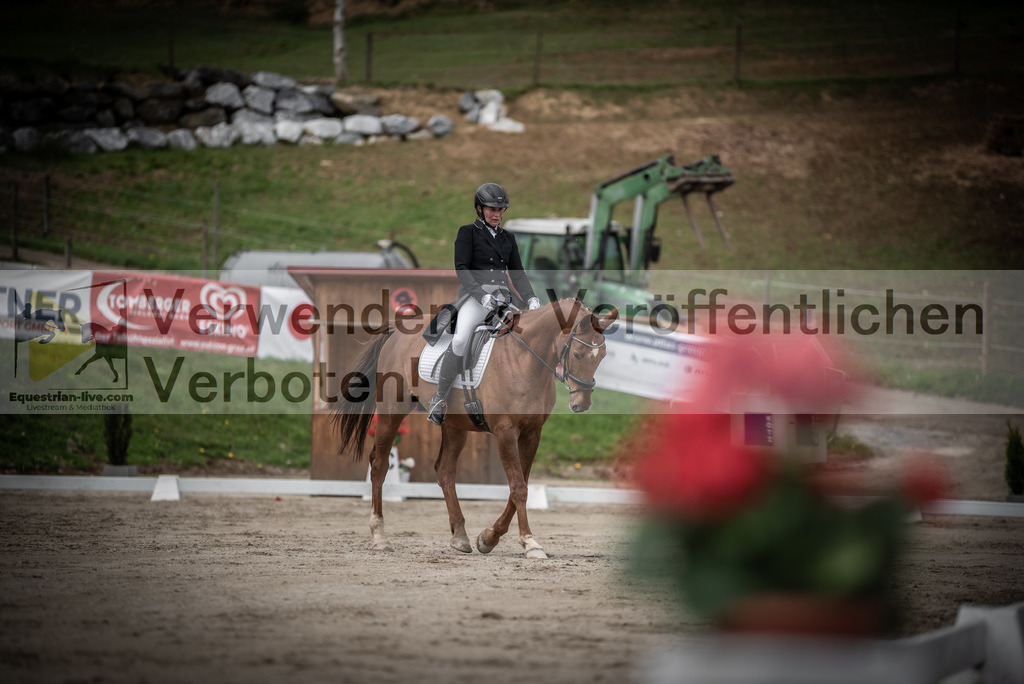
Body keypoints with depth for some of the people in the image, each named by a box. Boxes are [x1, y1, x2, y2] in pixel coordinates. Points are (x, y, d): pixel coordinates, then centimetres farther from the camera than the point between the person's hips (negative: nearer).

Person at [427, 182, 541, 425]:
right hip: (474, 295, -6)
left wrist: (531, 298, -1)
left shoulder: (508, 239, 21)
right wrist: (481, 294, -19)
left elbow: (517, 273, 17)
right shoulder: (468, 232, 5)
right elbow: (462, 269, -5)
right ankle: (440, 398, -20)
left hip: (502, 297, 6)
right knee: (460, 341, -30)